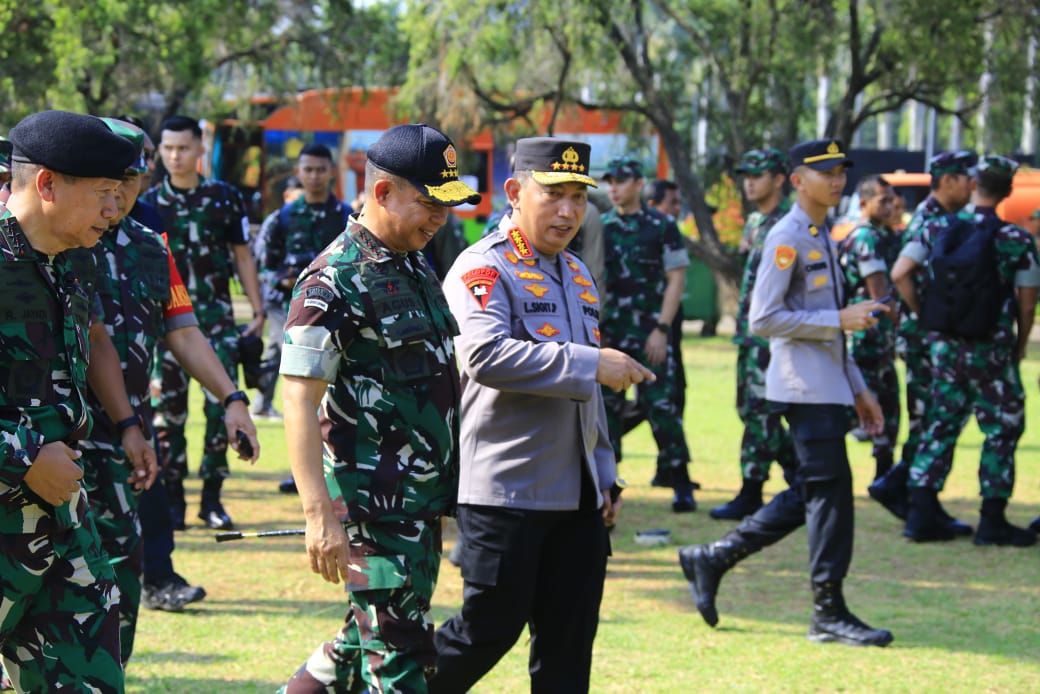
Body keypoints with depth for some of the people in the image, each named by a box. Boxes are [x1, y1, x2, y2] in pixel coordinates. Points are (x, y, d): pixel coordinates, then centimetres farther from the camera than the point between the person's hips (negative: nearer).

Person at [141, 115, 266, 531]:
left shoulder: (225, 199, 4)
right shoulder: (148, 204, 5)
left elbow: (242, 258, 9)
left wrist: (258, 310, 5)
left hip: (215, 317, 0)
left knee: (222, 403, -7)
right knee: (168, 411, 2)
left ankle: (212, 496, 2)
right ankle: (173, 499, 10)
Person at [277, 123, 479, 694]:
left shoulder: (416, 266, 14)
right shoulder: (334, 282, -14)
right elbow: (299, 399, -19)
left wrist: (441, 488, 24)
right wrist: (318, 513, -25)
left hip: (423, 496, 9)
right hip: (375, 501, -9)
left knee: (376, 635, 16)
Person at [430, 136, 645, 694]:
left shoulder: (578, 275, 18)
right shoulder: (483, 268, -8)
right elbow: (486, 355, -25)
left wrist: (604, 475, 20)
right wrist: (589, 363, -24)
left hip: (577, 499, 8)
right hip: (506, 492, -7)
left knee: (569, 641, 7)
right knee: (491, 627, -4)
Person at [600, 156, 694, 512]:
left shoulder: (662, 226, 0)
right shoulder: (599, 227, 10)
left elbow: (676, 279, -3)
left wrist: (661, 329, -10)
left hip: (649, 334, -4)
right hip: (607, 333, 4)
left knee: (661, 405, -7)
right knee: (606, 406, 4)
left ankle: (681, 486, -1)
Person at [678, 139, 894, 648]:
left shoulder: (823, 238, 19)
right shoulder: (787, 238, -11)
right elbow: (764, 319, -17)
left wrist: (858, 388, 21)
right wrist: (840, 319, -18)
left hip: (829, 387, 10)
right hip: (805, 387, -10)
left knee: (813, 493, 12)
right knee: (830, 488, -8)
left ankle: (712, 559, 20)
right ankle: (829, 613, -3)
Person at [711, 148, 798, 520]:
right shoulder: (754, 223, 16)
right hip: (750, 331, 10)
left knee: (760, 409, -8)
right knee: (750, 407, 12)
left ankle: (751, 494, -4)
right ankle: (799, 473, 23)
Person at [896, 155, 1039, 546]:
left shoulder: (938, 228, 1)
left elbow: (900, 272, -4)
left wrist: (924, 316, 8)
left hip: (943, 345, 4)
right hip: (989, 349, -4)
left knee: (941, 424, 13)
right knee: (1002, 429, 7)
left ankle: (921, 514, 9)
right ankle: (992, 521, 7)